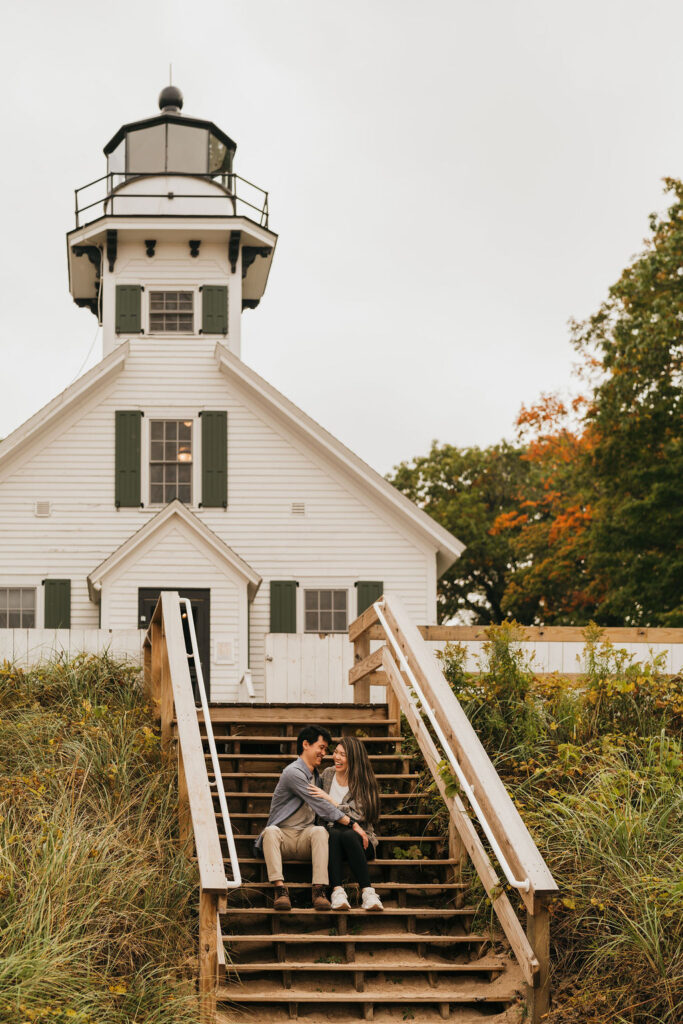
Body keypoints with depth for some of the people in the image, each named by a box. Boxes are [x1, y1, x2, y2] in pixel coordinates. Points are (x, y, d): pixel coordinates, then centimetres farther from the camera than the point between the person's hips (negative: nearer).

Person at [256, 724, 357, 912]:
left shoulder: (316, 776, 22)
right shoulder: (293, 773, -7)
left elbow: (323, 811, 22)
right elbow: (320, 806, -14)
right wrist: (352, 824, -15)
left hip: (305, 838, 5)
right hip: (283, 835, -5)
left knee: (320, 831, -29)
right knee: (271, 831, -38)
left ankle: (319, 889, -41)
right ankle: (279, 888, -49)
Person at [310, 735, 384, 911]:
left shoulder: (363, 782, -3)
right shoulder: (327, 774, 11)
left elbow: (358, 814, -13)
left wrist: (328, 800, -15)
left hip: (359, 839, -2)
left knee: (348, 836, -38)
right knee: (333, 834, -35)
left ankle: (367, 891, -42)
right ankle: (337, 891, -48)